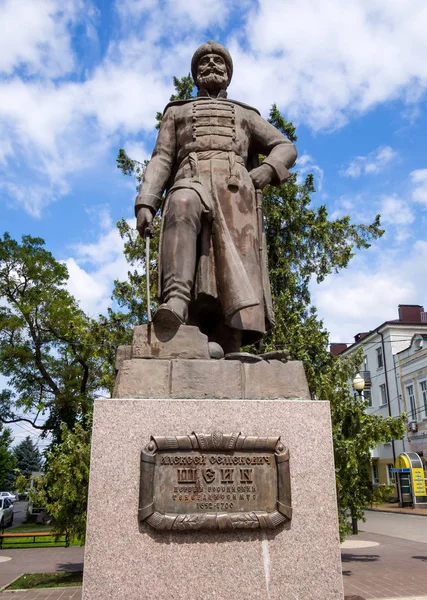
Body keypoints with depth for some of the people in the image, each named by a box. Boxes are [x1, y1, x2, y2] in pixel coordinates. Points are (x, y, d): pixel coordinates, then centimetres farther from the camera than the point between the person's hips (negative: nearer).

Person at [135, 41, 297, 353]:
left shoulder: (246, 114, 34)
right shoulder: (177, 111, 33)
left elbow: (286, 147, 23)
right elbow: (161, 160, 18)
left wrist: (268, 169, -2)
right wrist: (145, 203, 0)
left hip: (235, 189, 1)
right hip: (191, 182, -1)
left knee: (234, 277, -18)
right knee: (183, 207, -40)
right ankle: (176, 301, -53)